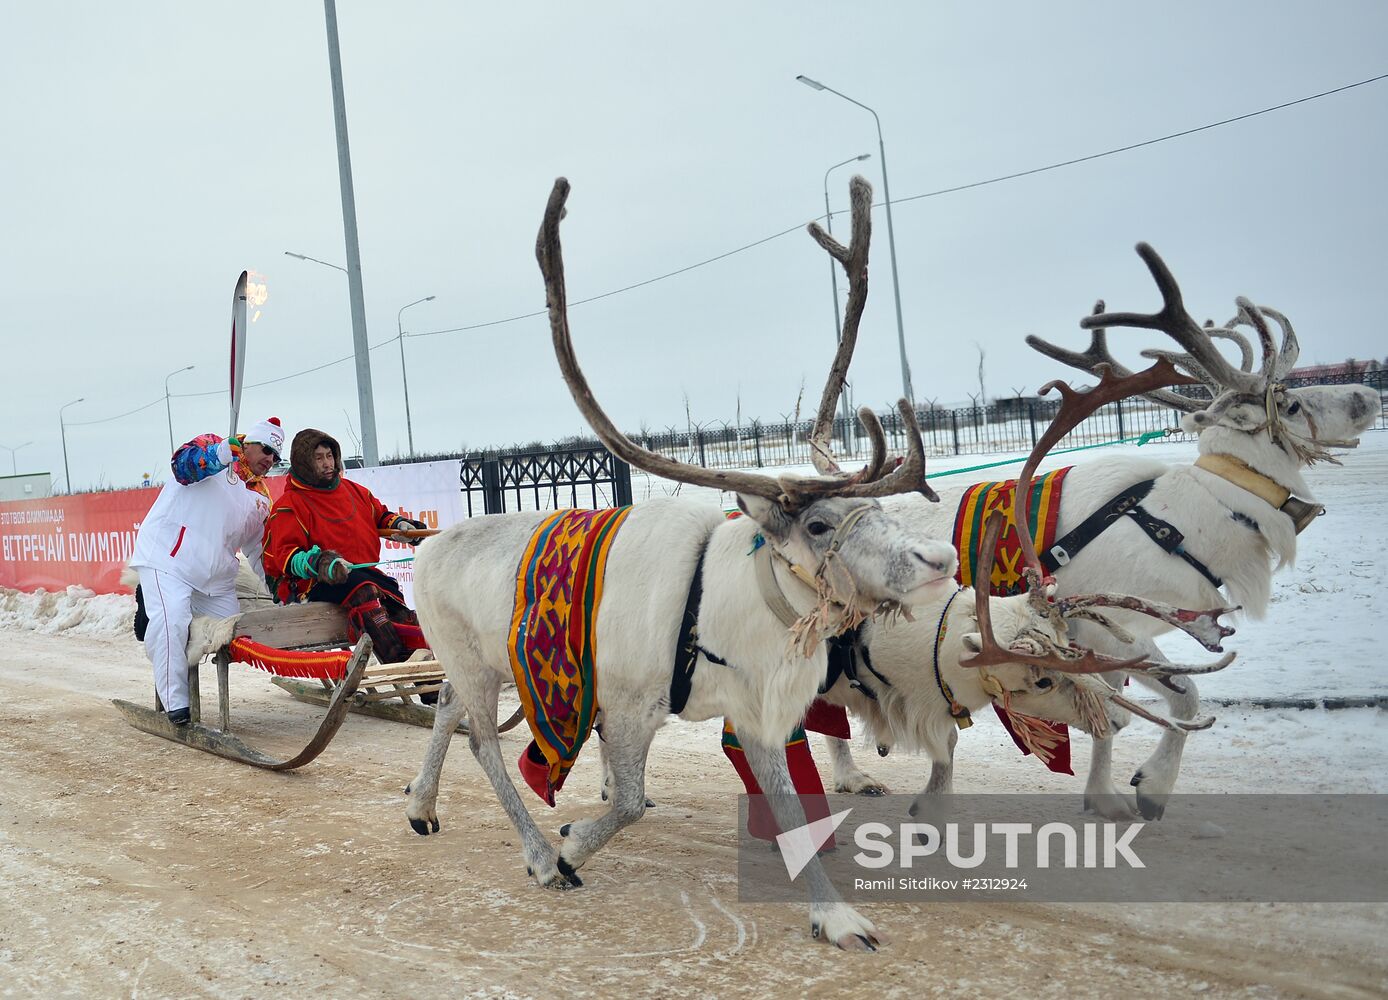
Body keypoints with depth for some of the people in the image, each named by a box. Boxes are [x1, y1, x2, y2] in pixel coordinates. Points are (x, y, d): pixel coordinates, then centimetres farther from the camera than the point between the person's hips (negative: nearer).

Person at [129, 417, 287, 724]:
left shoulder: (262, 499, 20)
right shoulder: (214, 446, 2)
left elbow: (260, 552, 24)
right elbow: (183, 464, -20)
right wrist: (216, 456, -40)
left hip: (217, 574, 8)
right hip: (168, 558, -7)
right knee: (172, 622, -28)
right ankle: (176, 704, -19)